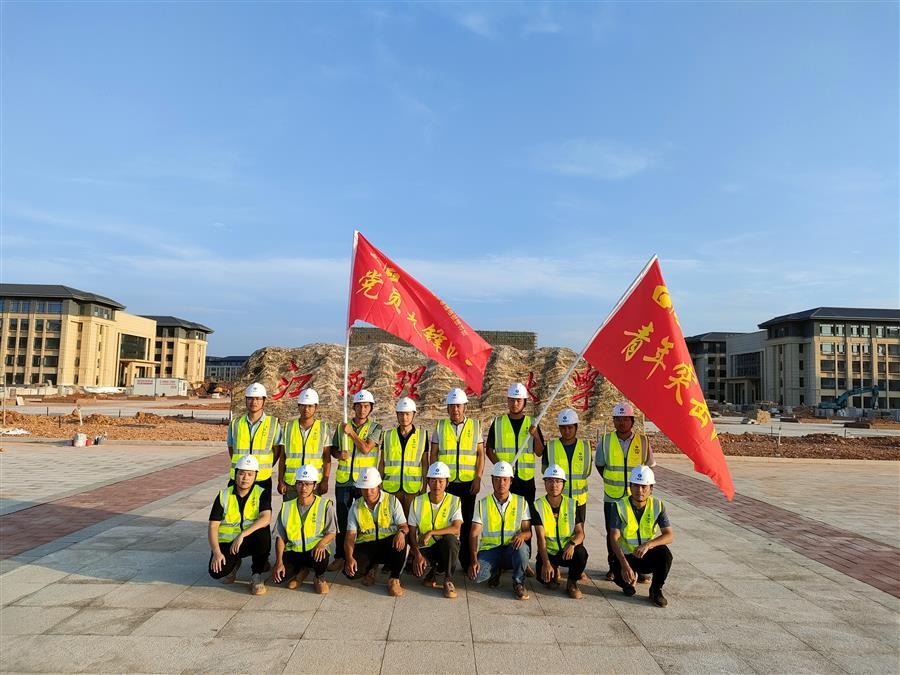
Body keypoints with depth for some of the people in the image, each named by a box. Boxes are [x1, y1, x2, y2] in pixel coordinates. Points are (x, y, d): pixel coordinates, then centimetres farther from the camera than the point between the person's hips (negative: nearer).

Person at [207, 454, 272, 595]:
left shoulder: (262, 494, -7)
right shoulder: (224, 496, -2)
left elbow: (266, 518, -24)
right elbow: (213, 526, -6)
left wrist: (242, 535, -33)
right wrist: (216, 552, -20)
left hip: (251, 541, -1)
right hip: (227, 542, 2)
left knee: (263, 532, -34)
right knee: (216, 572, -24)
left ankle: (256, 576, -13)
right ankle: (234, 563, 15)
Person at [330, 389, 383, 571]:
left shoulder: (375, 428, -1)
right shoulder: (342, 427, 8)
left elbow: (366, 448, -15)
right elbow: (334, 449, 16)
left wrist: (351, 432, -11)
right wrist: (339, 455, -6)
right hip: (343, 480, 3)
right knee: (343, 520, 7)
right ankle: (340, 556, 17)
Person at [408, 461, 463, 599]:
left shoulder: (454, 501, -7)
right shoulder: (417, 502, -2)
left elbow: (456, 528, -22)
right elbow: (412, 533, -1)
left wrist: (431, 533, -31)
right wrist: (417, 554, -16)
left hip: (446, 547, -1)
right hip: (424, 547, 1)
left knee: (450, 538, -35)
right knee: (417, 570, -28)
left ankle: (448, 581, -13)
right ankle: (433, 572, 10)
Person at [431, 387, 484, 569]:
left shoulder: (475, 426, 6)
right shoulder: (440, 426, 6)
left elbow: (480, 454, 4)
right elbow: (433, 454, 7)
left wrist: (478, 478, -4)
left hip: (468, 482, 0)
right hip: (445, 482, 0)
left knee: (467, 521, 5)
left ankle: (467, 561, 16)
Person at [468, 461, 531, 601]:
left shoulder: (521, 502, 6)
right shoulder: (483, 504, 5)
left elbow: (528, 531, 3)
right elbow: (474, 534, -1)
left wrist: (522, 535, -24)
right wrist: (474, 560, -15)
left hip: (512, 550, -1)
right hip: (489, 549, 1)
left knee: (521, 546, -36)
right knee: (476, 575, -28)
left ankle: (518, 583, -10)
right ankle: (495, 571, 10)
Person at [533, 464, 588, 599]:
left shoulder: (572, 504, -4)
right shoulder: (538, 506, -9)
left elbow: (580, 532, -7)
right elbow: (541, 537, -15)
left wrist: (572, 544, -31)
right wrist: (546, 562, -27)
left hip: (568, 552, 1)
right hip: (548, 552, -1)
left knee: (581, 552, -32)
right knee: (544, 577, -28)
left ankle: (572, 583, -2)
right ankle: (554, 571, 12)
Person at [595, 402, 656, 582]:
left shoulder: (643, 441, -3)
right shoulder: (605, 440, -2)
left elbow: (648, 466, 9)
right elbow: (599, 465, 9)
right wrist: (612, 482, 6)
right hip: (611, 497, 1)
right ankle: (613, 567, 24)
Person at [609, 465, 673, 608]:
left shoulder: (657, 505, -11)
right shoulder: (620, 506, -17)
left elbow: (669, 536, -17)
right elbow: (614, 538, -20)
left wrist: (648, 544, -36)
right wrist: (624, 565, -33)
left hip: (648, 555, 1)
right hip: (626, 555, -1)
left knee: (665, 553, -29)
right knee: (621, 579, -27)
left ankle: (656, 590, -4)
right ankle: (629, 581, 13)